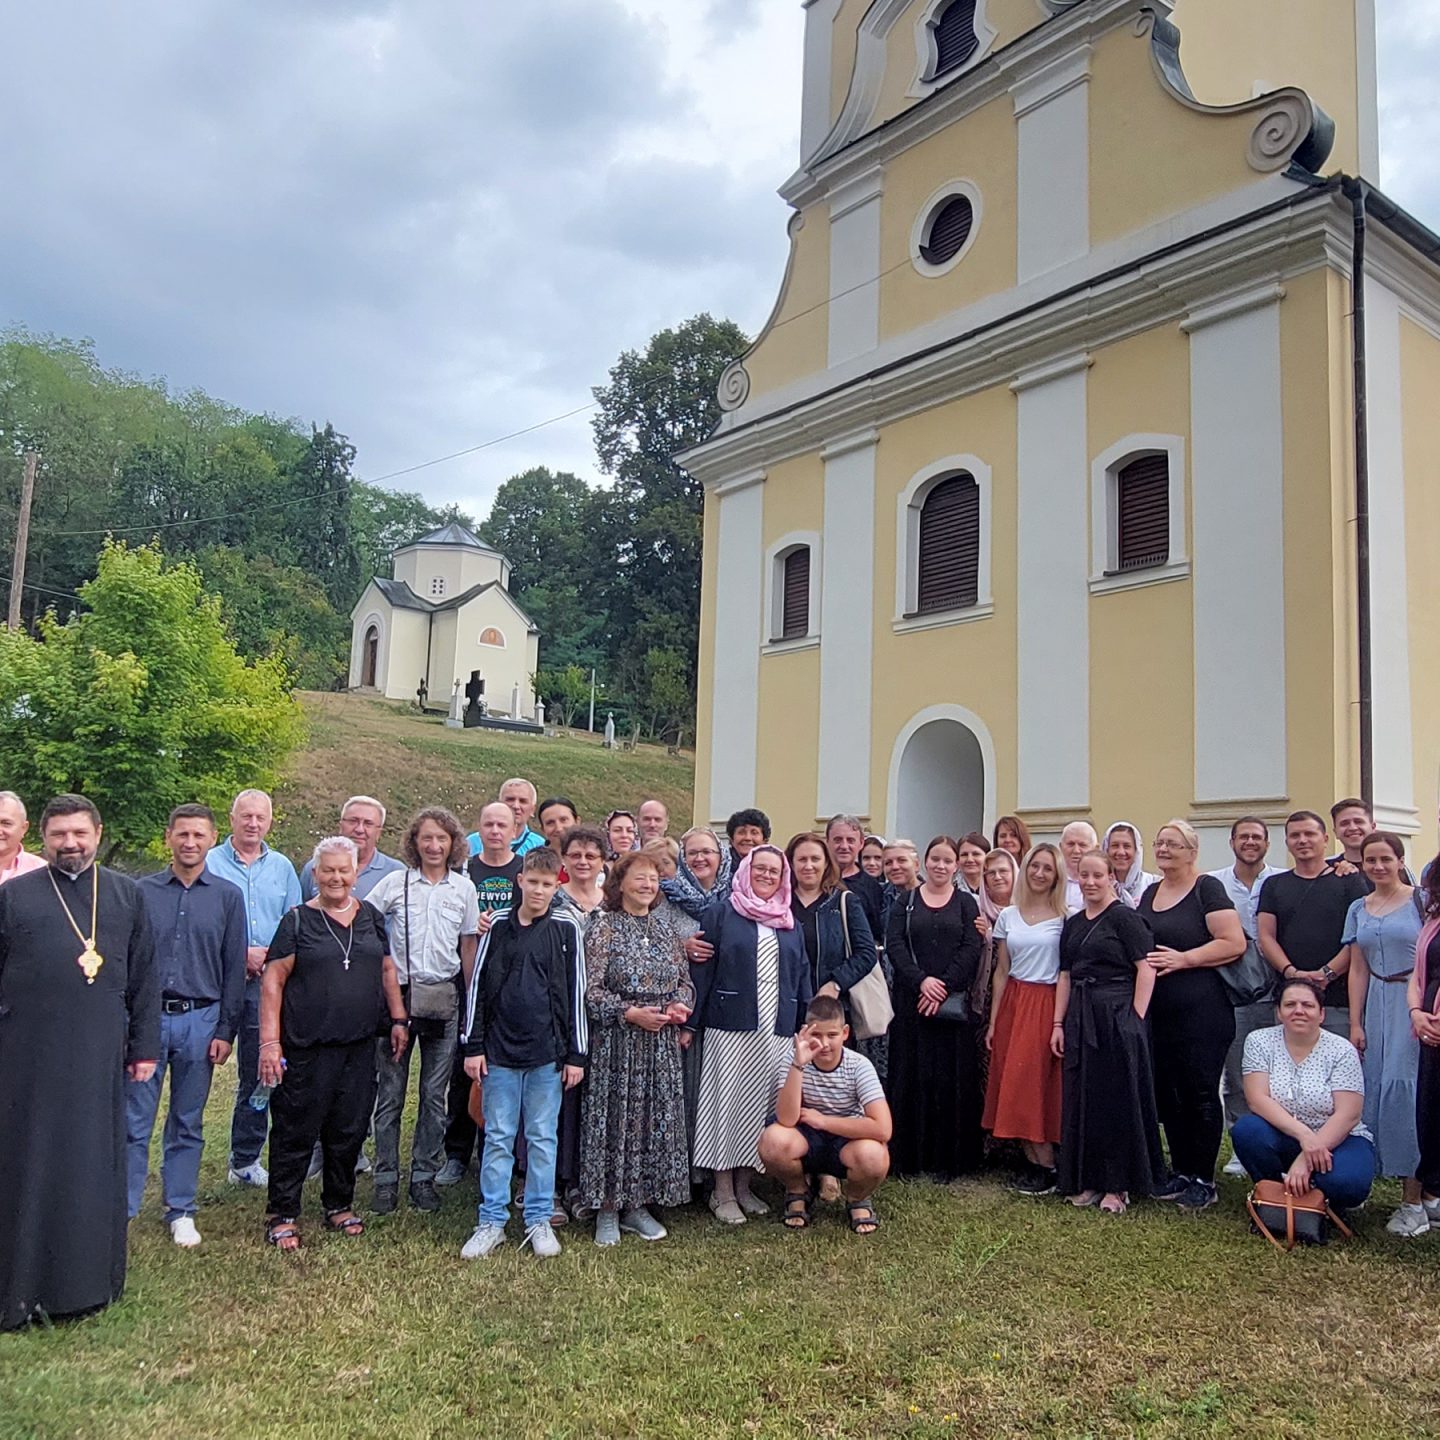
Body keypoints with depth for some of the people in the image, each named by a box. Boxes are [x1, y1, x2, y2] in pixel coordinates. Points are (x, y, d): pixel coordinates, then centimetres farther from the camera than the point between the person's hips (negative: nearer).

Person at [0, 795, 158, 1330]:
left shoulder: (127, 896, 8)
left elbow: (145, 978, 10)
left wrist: (145, 1046, 7)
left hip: (100, 1057, 1)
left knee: (96, 1164, 8)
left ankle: (89, 1281, 21)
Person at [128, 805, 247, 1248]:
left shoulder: (227, 896, 4)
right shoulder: (143, 891, 3)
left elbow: (234, 968, 5)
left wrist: (226, 1031, 0)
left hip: (200, 1020, 1)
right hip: (147, 1016, -1)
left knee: (188, 1124, 11)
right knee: (134, 1121, 1)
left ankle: (181, 1212, 21)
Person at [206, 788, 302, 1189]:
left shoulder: (282, 868, 12)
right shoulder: (209, 864, -1)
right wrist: (240, 954, -12)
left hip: (268, 982, 4)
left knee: (257, 1074, 10)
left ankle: (245, 1161, 20)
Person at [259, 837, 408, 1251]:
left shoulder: (371, 917, 10)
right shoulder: (298, 920, -3)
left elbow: (387, 970, 18)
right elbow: (273, 981, -5)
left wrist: (398, 1019, 11)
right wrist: (270, 1041, -11)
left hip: (359, 1046, 4)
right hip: (307, 1047, -4)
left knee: (350, 1130, 11)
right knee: (296, 1132, 2)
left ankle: (339, 1205, 27)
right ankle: (282, 1215, 14)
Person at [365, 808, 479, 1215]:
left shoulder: (464, 887, 6)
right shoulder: (395, 883, 1)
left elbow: (468, 945, 11)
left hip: (444, 998, 1)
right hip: (398, 993, -1)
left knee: (434, 1094, 6)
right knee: (390, 1093, 3)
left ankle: (424, 1177, 17)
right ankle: (386, 1178, 13)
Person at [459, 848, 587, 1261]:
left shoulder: (566, 927, -1)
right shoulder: (498, 925, 2)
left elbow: (576, 992, 1)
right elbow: (477, 985, 5)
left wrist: (576, 1054, 0)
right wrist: (473, 1046, 2)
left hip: (548, 1054, -1)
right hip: (499, 1050, 1)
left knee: (543, 1138, 8)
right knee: (498, 1138, 7)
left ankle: (539, 1221, 19)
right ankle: (491, 1222, 17)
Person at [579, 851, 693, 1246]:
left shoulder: (664, 926, 11)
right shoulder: (603, 926, -5)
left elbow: (684, 978, 15)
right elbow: (590, 988, -11)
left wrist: (680, 1006, -5)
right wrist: (630, 1013, -19)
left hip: (662, 1042, 5)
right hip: (616, 1041, -5)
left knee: (656, 1120, 7)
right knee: (614, 1119, 0)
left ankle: (637, 1204, 20)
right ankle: (607, 1208, 12)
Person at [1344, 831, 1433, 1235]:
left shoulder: (1420, 900, -2)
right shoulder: (1358, 910, 13)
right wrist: (1355, 1023, 8)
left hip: (1414, 1004, -5)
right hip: (1376, 1007, 6)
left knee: (1407, 1088, -10)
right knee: (1378, 1091, 3)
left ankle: (1414, 1199, -3)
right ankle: (1424, 1189, 14)